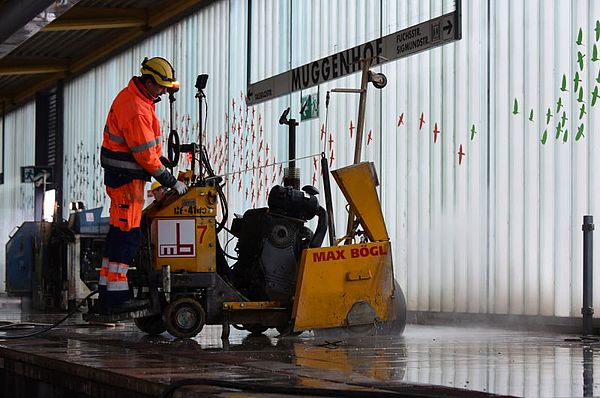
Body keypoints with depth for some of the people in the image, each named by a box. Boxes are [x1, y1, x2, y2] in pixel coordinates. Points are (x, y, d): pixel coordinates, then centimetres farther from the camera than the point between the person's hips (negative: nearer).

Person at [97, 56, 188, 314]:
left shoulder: (132, 95, 12)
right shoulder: (136, 110, -22)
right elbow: (145, 155, -21)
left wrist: (159, 157, 16)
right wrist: (171, 182, -14)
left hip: (120, 175, 11)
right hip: (126, 177, -11)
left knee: (119, 234, 13)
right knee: (127, 235, -9)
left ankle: (106, 296, 17)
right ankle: (116, 297, -8)